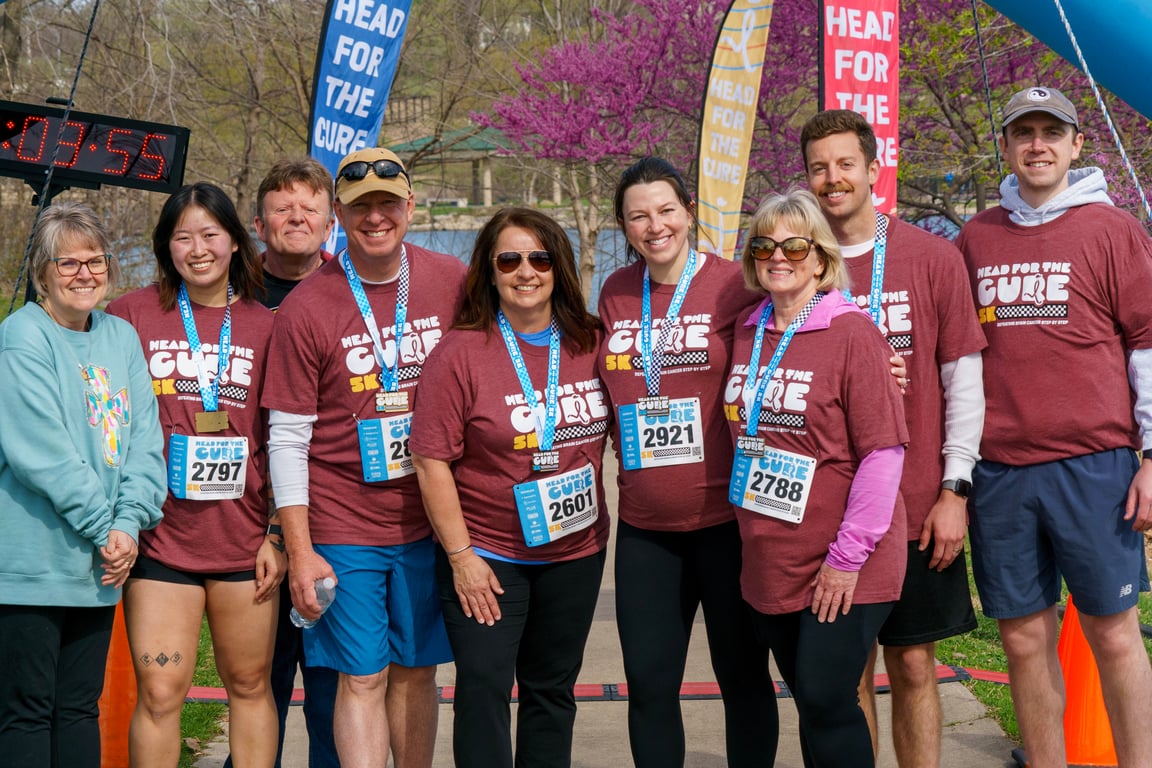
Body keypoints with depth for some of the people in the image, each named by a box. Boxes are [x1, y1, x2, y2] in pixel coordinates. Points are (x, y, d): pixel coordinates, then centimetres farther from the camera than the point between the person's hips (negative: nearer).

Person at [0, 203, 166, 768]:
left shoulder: (122, 338, 12)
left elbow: (144, 440, 6)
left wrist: (129, 523, -7)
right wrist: (104, 528, -12)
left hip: (98, 568, 6)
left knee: (80, 708, 13)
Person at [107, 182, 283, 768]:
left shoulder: (263, 326, 6)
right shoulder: (132, 314, 1)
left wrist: (280, 535, 3)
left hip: (244, 538, 2)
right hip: (160, 538, -2)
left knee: (250, 684, 10)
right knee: (160, 692, -4)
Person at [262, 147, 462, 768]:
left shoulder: (452, 284, 1)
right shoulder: (305, 309, -8)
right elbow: (288, 439, -6)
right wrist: (299, 552, -9)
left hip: (429, 519, 3)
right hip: (344, 527, -3)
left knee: (416, 670, 11)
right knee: (362, 679, -1)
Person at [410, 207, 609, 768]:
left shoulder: (591, 344, 1)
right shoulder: (460, 352, -10)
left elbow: (616, 428, 15)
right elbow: (432, 461, -12)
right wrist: (461, 556, -14)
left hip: (576, 552, 4)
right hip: (486, 556, -4)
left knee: (552, 689, 14)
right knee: (484, 688, -5)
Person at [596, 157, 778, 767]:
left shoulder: (732, 283, -7)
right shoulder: (615, 294, 7)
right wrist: (633, 444, 10)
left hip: (726, 516, -4)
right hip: (644, 524, 4)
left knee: (742, 674, 8)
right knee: (648, 683, 7)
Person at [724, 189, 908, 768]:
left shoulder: (852, 333, -11)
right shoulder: (745, 333, 8)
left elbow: (883, 450, -15)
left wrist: (849, 556, -16)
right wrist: (752, 536, 14)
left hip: (841, 571, -6)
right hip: (770, 561, 6)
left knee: (826, 702, -6)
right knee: (809, 702, 13)